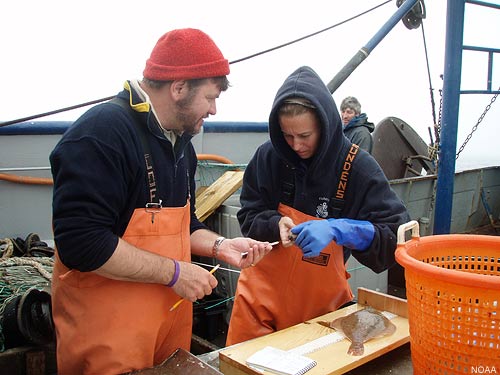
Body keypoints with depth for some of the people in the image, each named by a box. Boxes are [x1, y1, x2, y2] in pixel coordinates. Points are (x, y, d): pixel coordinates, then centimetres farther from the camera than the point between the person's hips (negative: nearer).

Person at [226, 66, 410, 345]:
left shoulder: (358, 167, -15)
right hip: (262, 295, 2)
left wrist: (337, 229, -33)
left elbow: (399, 235, -18)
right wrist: (277, 224, -23)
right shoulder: (268, 156, -9)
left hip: (322, 301, -1)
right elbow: (249, 218, -1)